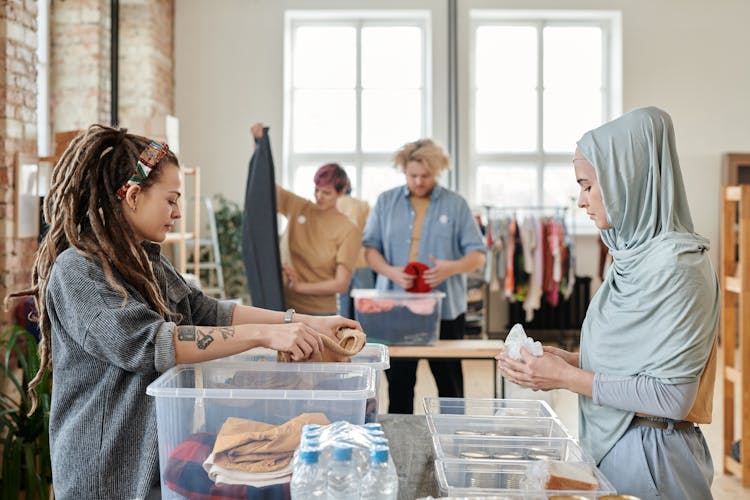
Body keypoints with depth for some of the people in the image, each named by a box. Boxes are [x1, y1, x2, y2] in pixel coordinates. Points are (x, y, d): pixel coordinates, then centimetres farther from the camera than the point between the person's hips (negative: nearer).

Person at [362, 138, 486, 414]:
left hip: (444, 308, -1)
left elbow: (477, 255, 2)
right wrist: (391, 272, -15)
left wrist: (451, 268, -19)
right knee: (398, 383, 7)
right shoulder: (386, 202, 8)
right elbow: (370, 248, 5)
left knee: (449, 382, 6)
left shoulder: (456, 205, 4)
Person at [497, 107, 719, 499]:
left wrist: (568, 378, -18)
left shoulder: (676, 265, -20)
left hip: (649, 456, -8)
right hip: (612, 447, 8)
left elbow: (672, 397, -23)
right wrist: (572, 360, 0)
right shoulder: (635, 253, 6)